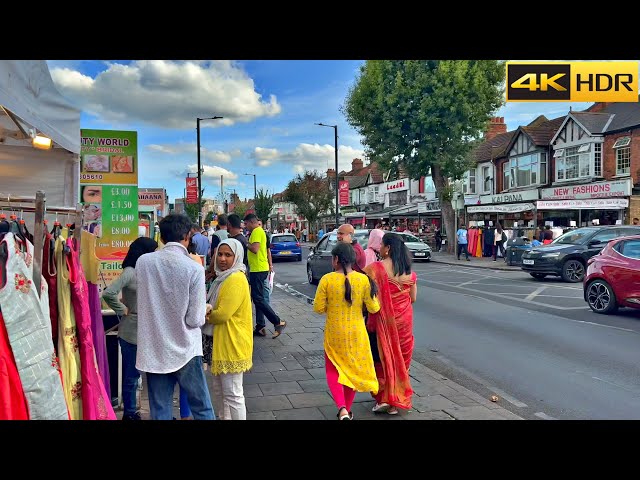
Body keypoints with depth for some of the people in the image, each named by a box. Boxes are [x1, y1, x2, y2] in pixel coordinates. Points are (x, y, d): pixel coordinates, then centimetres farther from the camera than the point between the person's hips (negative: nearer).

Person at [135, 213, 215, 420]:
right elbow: (195, 320, -12)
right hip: (184, 352, -3)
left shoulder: (143, 262, -4)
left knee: (160, 411, 12)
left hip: (153, 351, 3)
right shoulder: (194, 269, -15)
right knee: (202, 409, 12)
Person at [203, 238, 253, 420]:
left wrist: (205, 314, -4)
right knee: (219, 390, 21)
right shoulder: (224, 277, 12)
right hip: (221, 343, 10)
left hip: (232, 345, -10)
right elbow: (216, 306, 17)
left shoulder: (236, 280, -20)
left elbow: (222, 314, -23)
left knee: (232, 394, -2)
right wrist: (208, 310, -7)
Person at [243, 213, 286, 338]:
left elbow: (255, 249, -24)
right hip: (259, 269, 11)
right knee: (258, 299, 12)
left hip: (258, 269, -11)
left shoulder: (257, 231, -13)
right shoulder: (260, 231, 19)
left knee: (258, 299, -10)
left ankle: (278, 322, -8)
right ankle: (260, 327, 15)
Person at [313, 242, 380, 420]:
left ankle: (342, 409, -8)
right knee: (353, 370, 20)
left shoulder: (327, 279, -14)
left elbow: (318, 308, -10)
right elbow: (373, 308, -6)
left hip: (334, 334, -2)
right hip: (356, 333, 2)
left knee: (333, 372, 13)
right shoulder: (363, 279, -10)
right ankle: (347, 410, 31)